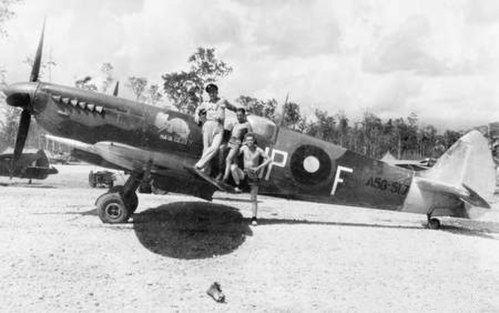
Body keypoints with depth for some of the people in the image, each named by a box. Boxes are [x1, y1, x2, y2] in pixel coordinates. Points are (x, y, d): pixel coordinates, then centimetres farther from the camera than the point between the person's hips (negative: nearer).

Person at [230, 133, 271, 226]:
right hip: (244, 174, 1)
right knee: (233, 167, -29)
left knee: (254, 199, -2)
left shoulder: (258, 150, -8)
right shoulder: (244, 148, -3)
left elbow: (269, 159, -10)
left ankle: (254, 218, 7)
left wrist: (258, 168, -18)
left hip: (254, 176, -1)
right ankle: (238, 186, -14)